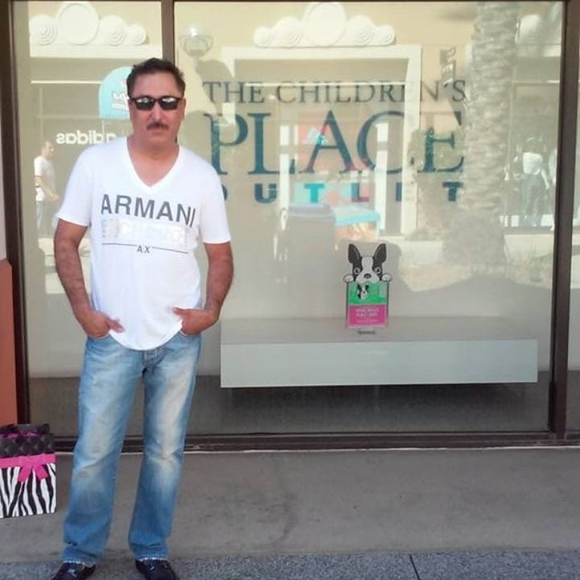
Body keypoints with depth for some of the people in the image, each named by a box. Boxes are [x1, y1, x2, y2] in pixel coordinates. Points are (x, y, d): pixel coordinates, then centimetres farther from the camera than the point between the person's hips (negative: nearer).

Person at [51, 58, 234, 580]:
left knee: (166, 451, 12)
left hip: (178, 339, 1)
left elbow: (220, 254, 7)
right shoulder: (95, 163, -4)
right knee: (94, 452, 6)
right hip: (112, 337, -1)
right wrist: (82, 308, -8)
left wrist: (211, 310, -7)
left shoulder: (202, 176, -1)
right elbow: (66, 241, 2)